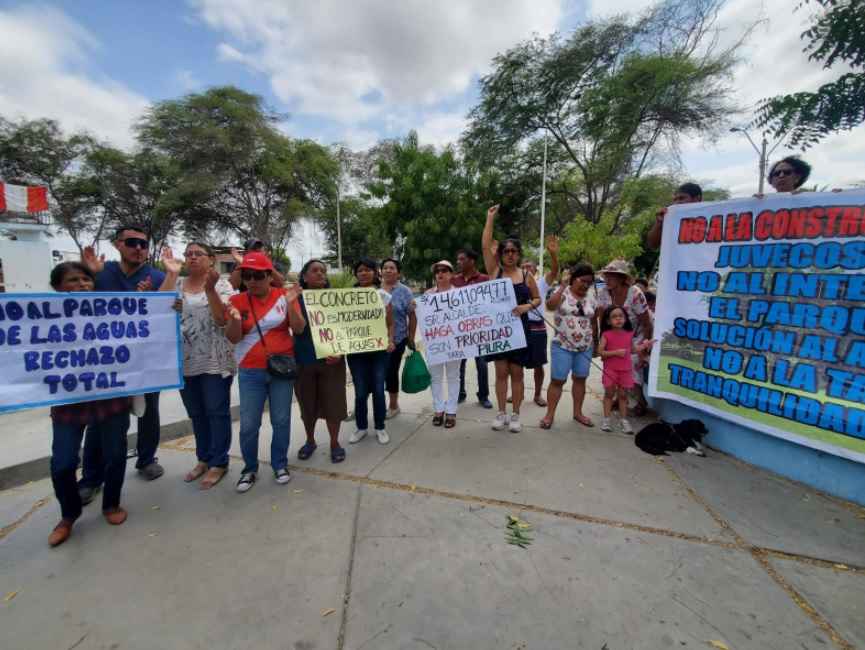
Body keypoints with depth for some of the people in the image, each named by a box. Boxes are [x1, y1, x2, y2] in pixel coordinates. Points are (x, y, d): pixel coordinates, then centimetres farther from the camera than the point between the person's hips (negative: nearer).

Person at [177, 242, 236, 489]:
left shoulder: (221, 285, -3)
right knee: (196, 414, 16)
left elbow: (223, 319, -15)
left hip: (215, 361, -5)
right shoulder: (176, 285, 10)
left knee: (217, 412, 3)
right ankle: (204, 458, 32)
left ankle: (218, 463, 16)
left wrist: (210, 289, -24)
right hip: (185, 362, 5)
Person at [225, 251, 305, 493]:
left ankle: (280, 464, 26)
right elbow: (233, 338, -5)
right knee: (248, 424, 4)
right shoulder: (237, 300, -2)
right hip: (250, 372, 1)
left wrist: (291, 304, -24)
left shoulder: (284, 296, -4)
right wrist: (235, 319, -25)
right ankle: (250, 469, 25)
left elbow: (298, 329, -9)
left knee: (281, 420, 8)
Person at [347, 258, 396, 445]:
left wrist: (390, 341, -12)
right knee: (360, 391, 6)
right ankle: (361, 427, 26)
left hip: (379, 349, 0)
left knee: (378, 389, 6)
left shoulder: (384, 296, 2)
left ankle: (380, 427, 24)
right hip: (356, 350, 0)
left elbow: (390, 324, 5)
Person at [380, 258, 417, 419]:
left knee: (390, 372, 5)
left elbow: (412, 316, -1)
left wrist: (411, 338, -3)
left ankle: (393, 405, 25)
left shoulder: (404, 291, -2)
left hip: (396, 339, -3)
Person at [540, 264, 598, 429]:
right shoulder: (562, 292, -5)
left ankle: (578, 412, 26)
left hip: (585, 348, 4)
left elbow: (594, 322, 15)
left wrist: (596, 343, 16)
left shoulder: (591, 298, 7)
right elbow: (550, 305, -27)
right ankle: (550, 414, 10)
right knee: (557, 380, -1)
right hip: (562, 346, -4)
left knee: (580, 379, 12)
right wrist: (563, 285, -23)